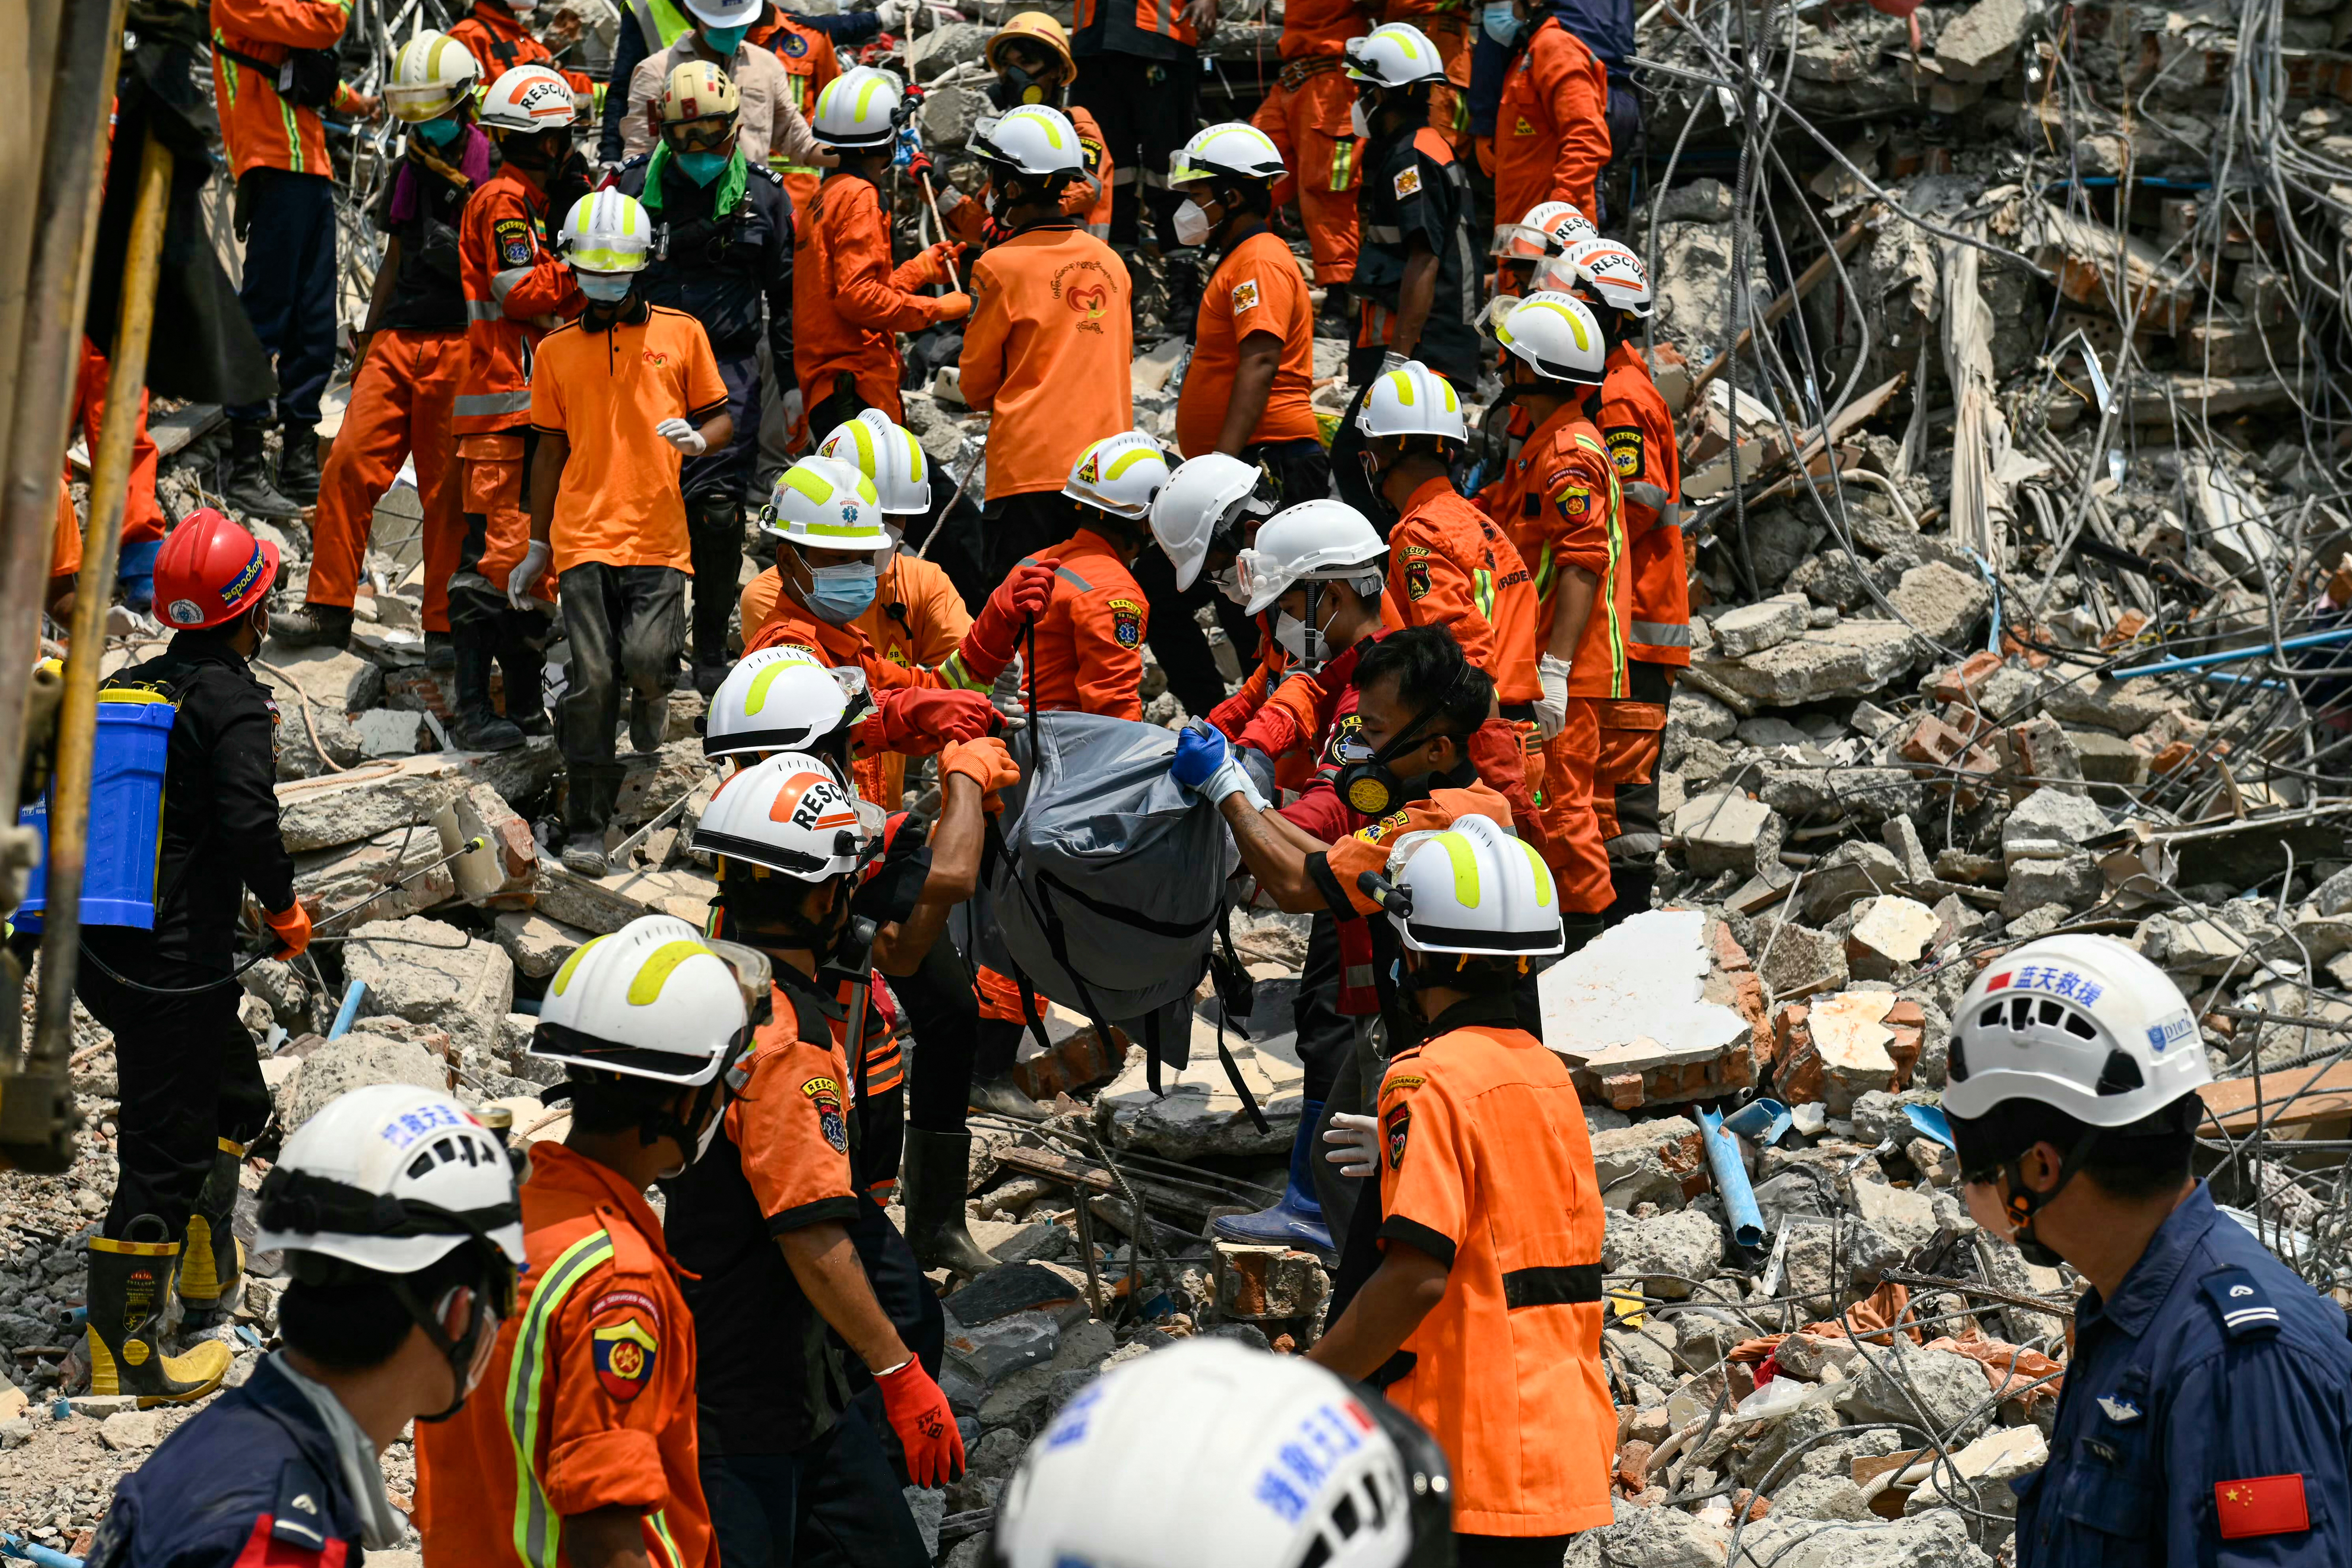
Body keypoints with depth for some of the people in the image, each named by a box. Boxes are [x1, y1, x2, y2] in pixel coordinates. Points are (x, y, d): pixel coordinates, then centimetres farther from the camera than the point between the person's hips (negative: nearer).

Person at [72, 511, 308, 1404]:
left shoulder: (117, 689, 10)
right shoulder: (233, 699, -12)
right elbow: (249, 821, -24)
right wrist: (285, 911, -8)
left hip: (94, 952, 8)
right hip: (177, 964, -8)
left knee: (234, 1094, 27)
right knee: (164, 1154, -2)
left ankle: (209, 1276, 38)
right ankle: (123, 1356, 1)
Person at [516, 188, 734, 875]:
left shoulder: (681, 333, 7)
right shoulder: (556, 350, 12)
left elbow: (722, 418, 12)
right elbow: (551, 449, 17)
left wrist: (699, 437, -13)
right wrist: (537, 546, 18)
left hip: (659, 534, -1)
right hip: (584, 535, 1)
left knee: (645, 659, -15)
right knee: (592, 681, -5)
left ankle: (652, 690, 24)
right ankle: (585, 827, 2)